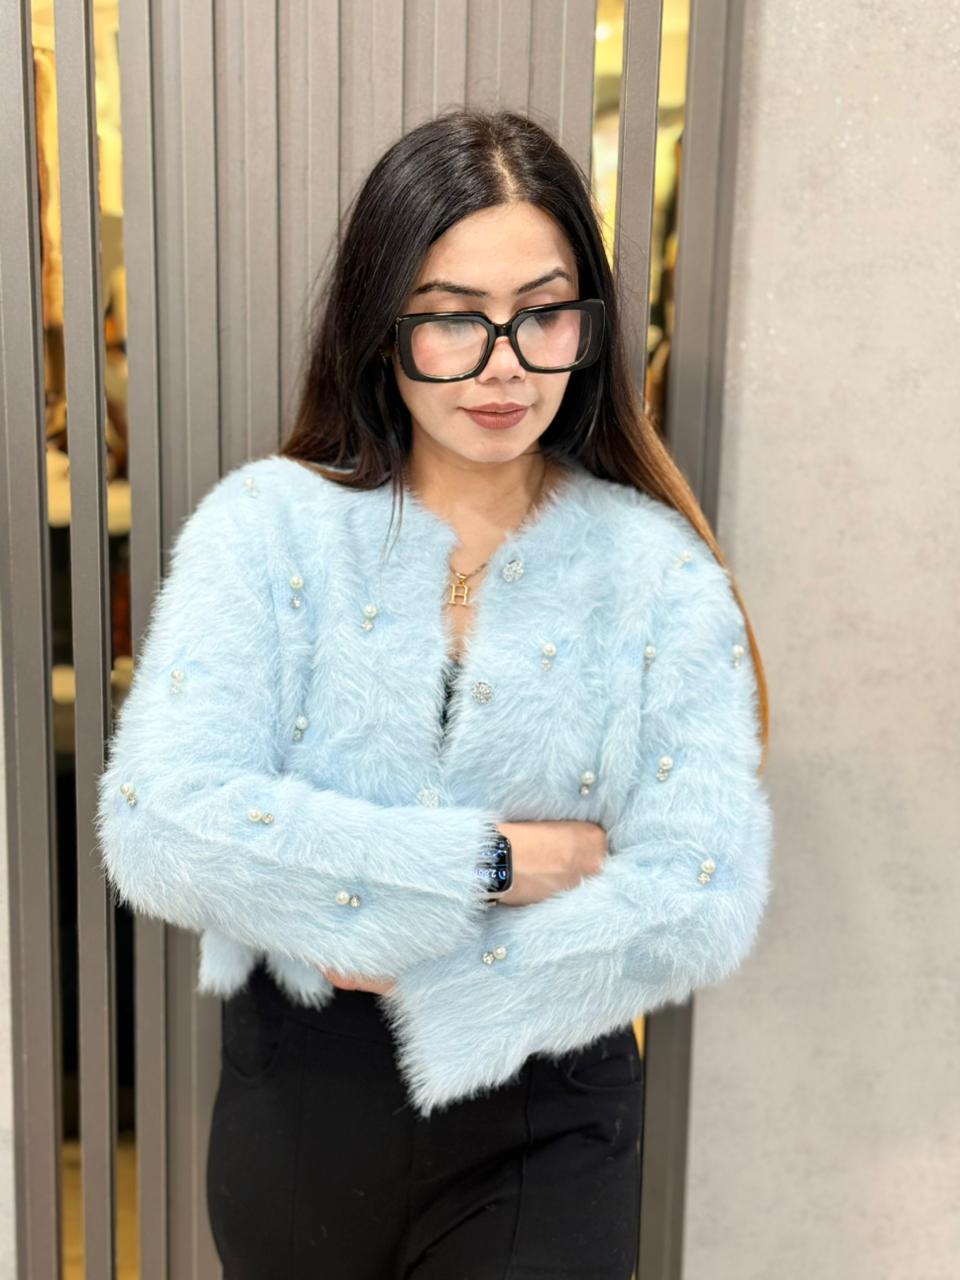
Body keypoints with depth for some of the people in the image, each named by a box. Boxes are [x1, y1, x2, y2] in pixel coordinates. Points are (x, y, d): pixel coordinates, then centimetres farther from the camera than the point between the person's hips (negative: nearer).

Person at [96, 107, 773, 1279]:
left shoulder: (659, 572, -9)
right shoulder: (265, 526, -10)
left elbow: (703, 900, -16)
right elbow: (159, 829, -21)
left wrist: (403, 959, -19)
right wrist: (493, 861, -21)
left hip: (546, 1126, -1)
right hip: (293, 1104, 2)